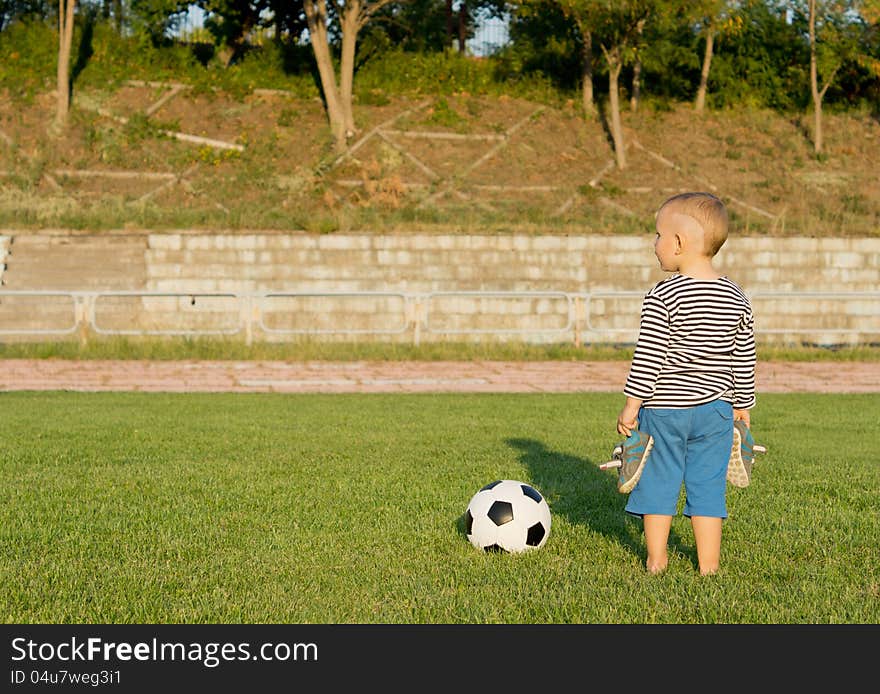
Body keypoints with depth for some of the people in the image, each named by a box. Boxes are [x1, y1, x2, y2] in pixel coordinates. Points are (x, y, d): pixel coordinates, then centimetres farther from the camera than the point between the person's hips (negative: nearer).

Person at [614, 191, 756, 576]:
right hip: (716, 409, 4)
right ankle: (708, 562, 14)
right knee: (708, 485, 11)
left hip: (664, 408, -4)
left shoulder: (662, 298, -15)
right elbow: (743, 360, 7)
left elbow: (647, 358, -14)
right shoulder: (737, 299, 1)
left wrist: (631, 405, -7)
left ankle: (656, 559, 17)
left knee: (659, 481, 9)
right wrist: (741, 405, 17)